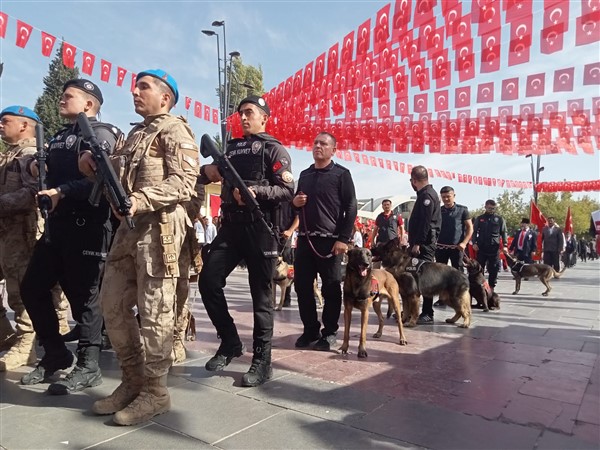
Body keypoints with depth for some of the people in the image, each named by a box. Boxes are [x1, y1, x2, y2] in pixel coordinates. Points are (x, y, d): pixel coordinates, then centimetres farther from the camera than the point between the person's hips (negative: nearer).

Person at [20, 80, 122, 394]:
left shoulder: (101, 134, -6)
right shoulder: (60, 136, 22)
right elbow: (50, 170, 27)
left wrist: (63, 192, -25)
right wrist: (36, 165, 6)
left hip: (87, 226, -9)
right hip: (57, 225, 9)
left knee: (84, 295, -3)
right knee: (32, 288, 12)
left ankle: (88, 366, 10)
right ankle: (56, 354, 27)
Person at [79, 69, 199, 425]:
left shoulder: (175, 130, -2)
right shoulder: (136, 133, 25)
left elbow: (184, 182, -15)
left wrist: (140, 200, -24)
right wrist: (94, 160, 9)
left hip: (160, 226, -9)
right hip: (129, 226, 9)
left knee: (154, 311, -4)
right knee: (113, 305, 10)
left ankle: (155, 393, 9)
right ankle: (133, 381, 23)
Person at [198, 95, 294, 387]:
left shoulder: (273, 149, 3)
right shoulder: (231, 148, 21)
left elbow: (287, 190, -7)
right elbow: (222, 179, 26)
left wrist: (256, 192, -23)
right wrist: (207, 172, 4)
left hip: (260, 227, -6)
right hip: (230, 225, 6)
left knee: (260, 294, -1)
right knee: (208, 281, -4)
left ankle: (262, 360, 9)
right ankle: (230, 341, 15)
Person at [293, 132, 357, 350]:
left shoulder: (341, 174, 0)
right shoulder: (305, 174, 17)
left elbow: (351, 208, -6)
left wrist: (343, 238, -14)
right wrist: (294, 201, 3)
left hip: (330, 240, -5)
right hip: (304, 238, 6)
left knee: (331, 288, 1)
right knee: (302, 286, 5)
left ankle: (329, 332, 14)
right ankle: (310, 329, 19)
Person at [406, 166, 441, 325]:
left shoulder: (427, 195, -12)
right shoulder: (425, 194, 19)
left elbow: (426, 223, -21)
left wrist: (417, 243, -22)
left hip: (424, 244, -10)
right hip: (421, 243, 10)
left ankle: (427, 314, -2)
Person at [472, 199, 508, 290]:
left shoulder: (500, 219, 7)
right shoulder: (479, 218, 8)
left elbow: (503, 233, 5)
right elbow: (474, 232, 7)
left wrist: (504, 245, -7)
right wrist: (474, 243, -8)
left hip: (494, 248, 0)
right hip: (481, 248, 0)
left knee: (494, 270, 2)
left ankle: (491, 287, 13)